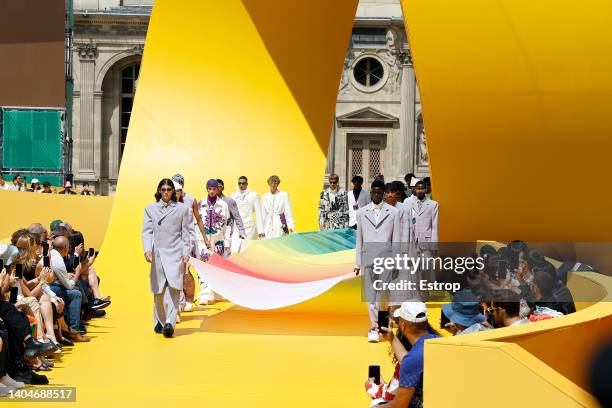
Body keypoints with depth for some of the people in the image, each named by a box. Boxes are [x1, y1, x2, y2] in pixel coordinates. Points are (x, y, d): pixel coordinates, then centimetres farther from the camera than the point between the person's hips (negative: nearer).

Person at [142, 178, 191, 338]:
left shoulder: (182, 208, 9)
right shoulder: (150, 209, 10)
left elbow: (185, 233, 8)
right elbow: (147, 231, 4)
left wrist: (186, 253, 0)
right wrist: (147, 250, -11)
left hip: (175, 253, -2)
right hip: (157, 254, 2)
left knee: (173, 288, -14)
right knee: (158, 291, 7)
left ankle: (170, 323, -21)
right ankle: (159, 321, 21)